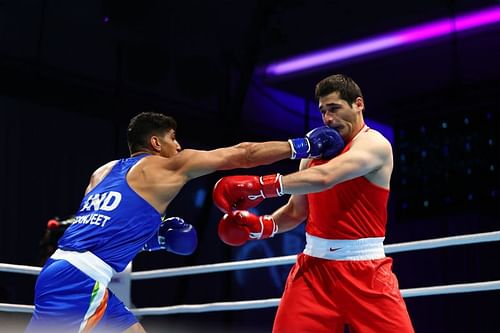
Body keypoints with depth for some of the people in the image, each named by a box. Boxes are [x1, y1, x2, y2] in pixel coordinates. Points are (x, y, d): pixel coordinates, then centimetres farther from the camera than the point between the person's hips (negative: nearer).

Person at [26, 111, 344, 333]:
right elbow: (242, 154, 9)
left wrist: (156, 238, 21)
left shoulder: (105, 172, 21)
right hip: (78, 279, -9)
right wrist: (301, 145, 17)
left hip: (62, 271, 9)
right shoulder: (171, 166, 2)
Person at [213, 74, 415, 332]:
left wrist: (259, 186, -27)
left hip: (365, 270, -5)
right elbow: (296, 211, 18)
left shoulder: (374, 144, -9)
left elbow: (324, 177, -25)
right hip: (314, 265, 5)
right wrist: (262, 226, -2)